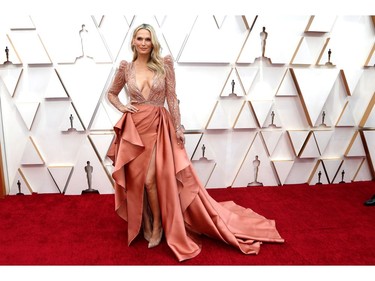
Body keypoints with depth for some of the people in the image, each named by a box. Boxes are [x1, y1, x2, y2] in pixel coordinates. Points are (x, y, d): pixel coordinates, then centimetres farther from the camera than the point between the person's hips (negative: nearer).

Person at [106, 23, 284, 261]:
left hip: (157, 127, -2)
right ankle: (145, 222, 29)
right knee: (136, 180, 7)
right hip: (133, 128, 3)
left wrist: (178, 127, -7)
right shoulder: (125, 67, 5)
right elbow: (111, 93, 19)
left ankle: (156, 224, 16)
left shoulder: (164, 64, -1)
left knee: (150, 179, -8)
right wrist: (121, 106, 0)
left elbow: (172, 98, -3)